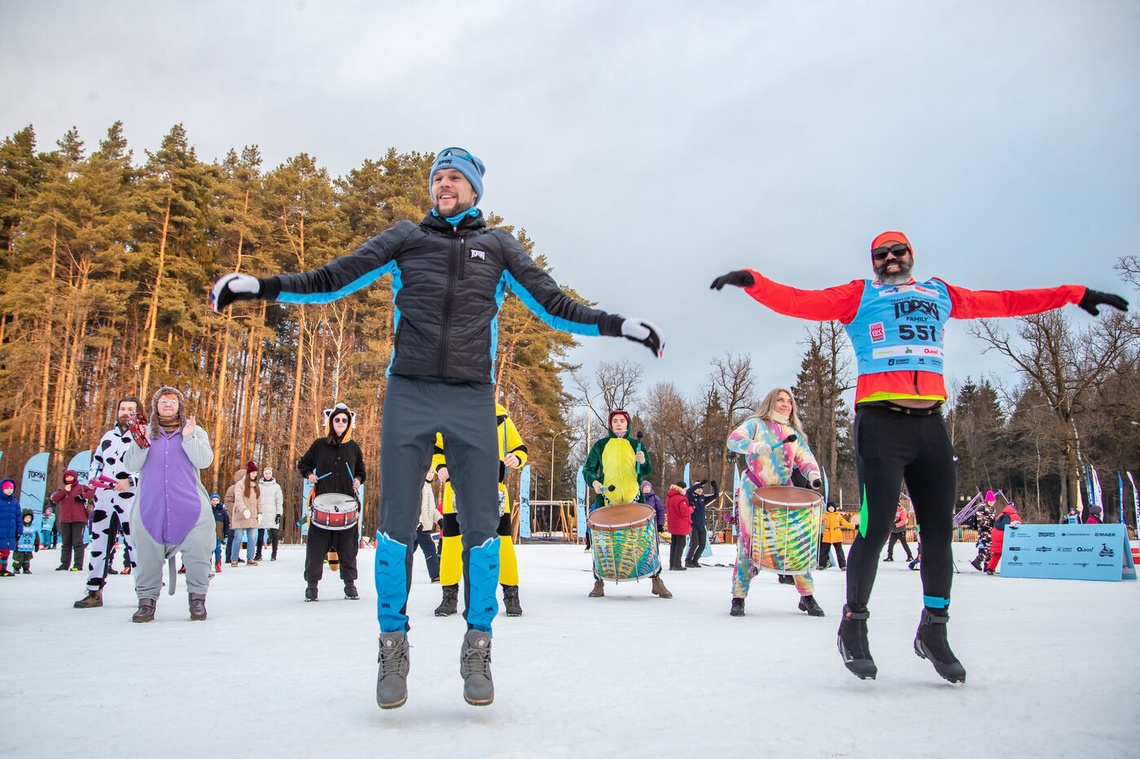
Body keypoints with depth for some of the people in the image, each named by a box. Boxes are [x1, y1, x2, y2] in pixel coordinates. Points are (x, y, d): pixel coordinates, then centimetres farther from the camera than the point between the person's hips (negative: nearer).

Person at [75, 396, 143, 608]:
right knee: (99, 543, 9)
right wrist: (93, 477, 10)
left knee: (136, 543, -7)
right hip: (104, 498, 7)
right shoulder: (108, 436, 20)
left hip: (131, 499, -6)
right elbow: (96, 461, 30)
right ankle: (94, 593, 18)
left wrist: (130, 481, -21)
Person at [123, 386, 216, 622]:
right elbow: (131, 466, 3)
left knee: (197, 551, -4)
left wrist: (188, 438, -18)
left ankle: (197, 598, 8)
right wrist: (139, 444, -14)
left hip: (189, 506, -1)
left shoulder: (195, 431, 10)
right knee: (147, 555, 2)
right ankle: (147, 600, 12)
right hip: (150, 506, 1)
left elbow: (204, 461, -5)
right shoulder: (144, 432, 13)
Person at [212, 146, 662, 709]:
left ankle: (477, 647, 13)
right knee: (396, 523, -1)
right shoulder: (406, 237, 15)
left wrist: (616, 326, 3)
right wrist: (263, 287, 0)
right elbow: (335, 279, 11)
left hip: (473, 399, 0)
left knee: (482, 524, -2)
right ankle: (393, 644, 15)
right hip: (408, 393, 0)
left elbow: (552, 303, 14)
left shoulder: (498, 246, 16)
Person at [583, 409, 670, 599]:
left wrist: (643, 462, -12)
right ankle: (599, 581, 14)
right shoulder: (600, 446, 10)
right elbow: (588, 468, 10)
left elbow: (647, 472, 11)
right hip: (607, 501, 0)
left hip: (634, 500, 0)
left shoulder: (636, 445, 13)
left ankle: (656, 579, 8)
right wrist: (593, 481, -10)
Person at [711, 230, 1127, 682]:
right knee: (876, 528, -8)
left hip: (930, 425, 4)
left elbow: (1006, 302, 28)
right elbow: (800, 302, 1)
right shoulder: (859, 295, 12)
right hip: (880, 423, -4)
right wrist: (753, 282, -14)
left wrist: (1076, 294, 30)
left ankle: (934, 630, 21)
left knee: (939, 530, 5)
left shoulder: (940, 295, 23)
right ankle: (853, 625, 8)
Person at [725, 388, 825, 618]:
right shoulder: (756, 424, 4)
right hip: (754, 492, -4)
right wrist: (753, 446, -34)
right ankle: (739, 597, 1)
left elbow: (805, 459, 7)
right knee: (748, 542, -7)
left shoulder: (794, 433, 17)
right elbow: (734, 439, -13)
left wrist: (813, 474, -15)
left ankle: (807, 596, 10)